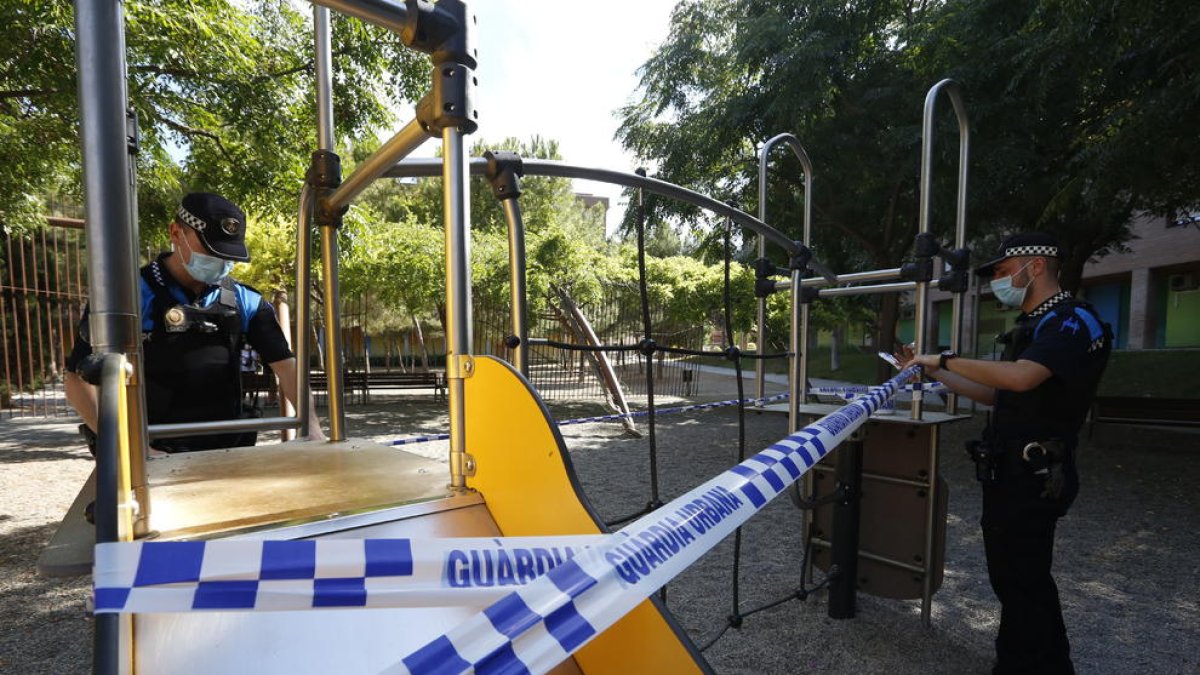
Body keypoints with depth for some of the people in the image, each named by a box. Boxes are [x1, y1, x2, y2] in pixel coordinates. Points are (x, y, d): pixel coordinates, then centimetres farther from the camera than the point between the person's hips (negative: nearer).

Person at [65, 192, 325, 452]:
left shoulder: (244, 301, 4)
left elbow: (285, 364, -1)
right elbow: (79, 379, -4)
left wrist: (312, 426, -15)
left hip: (229, 448, 3)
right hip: (157, 454, -3)